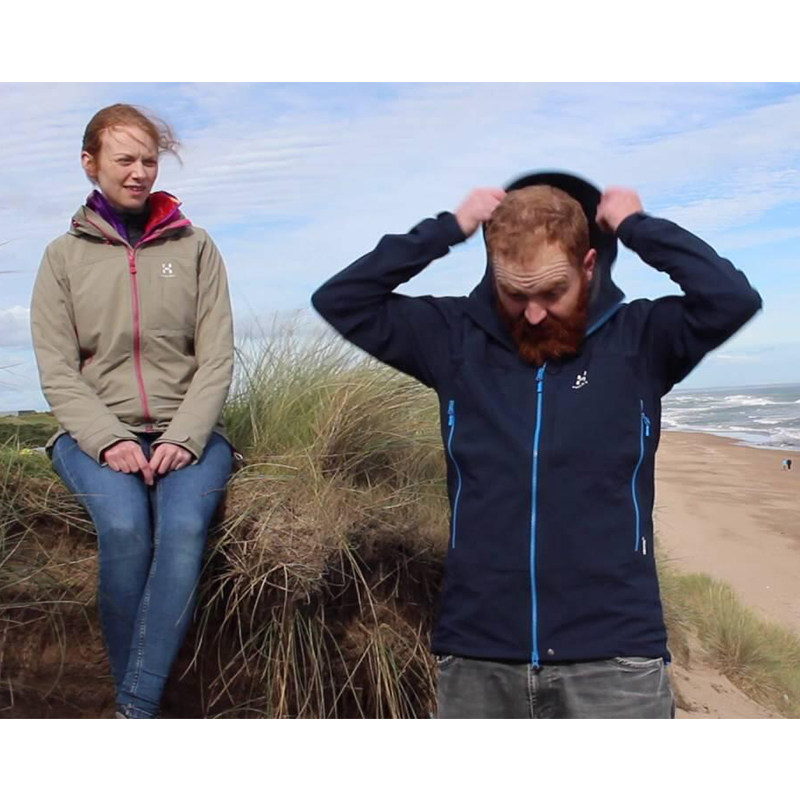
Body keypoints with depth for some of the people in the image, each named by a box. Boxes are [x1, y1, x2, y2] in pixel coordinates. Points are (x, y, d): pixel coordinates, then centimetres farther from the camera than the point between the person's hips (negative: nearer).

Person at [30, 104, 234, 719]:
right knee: (124, 526, -30)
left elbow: (216, 359, 2)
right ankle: (142, 703, -12)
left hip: (187, 431, 0)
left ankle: (136, 709, -24)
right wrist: (108, 440, -15)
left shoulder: (194, 247, 8)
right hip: (95, 432, 0)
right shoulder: (64, 256, 8)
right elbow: (58, 372, 1)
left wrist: (183, 438, -13)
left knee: (184, 526, -30)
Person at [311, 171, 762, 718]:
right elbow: (339, 301, 3)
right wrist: (448, 229, -1)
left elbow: (734, 300, -13)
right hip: (478, 657, 2)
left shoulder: (638, 338, 2)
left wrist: (636, 226, -4)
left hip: (614, 657, -2)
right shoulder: (457, 338, 6)